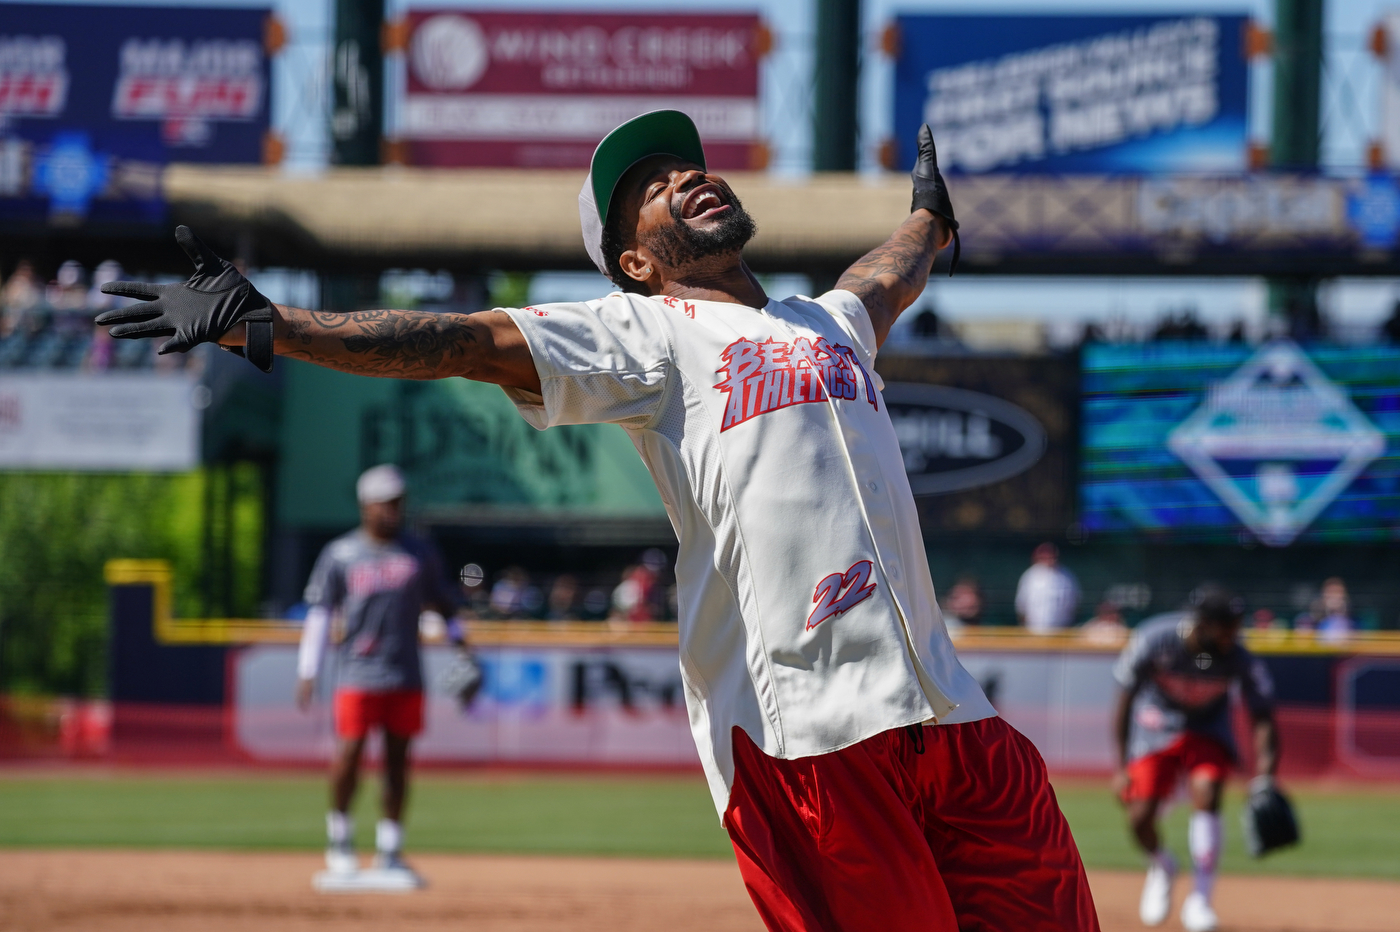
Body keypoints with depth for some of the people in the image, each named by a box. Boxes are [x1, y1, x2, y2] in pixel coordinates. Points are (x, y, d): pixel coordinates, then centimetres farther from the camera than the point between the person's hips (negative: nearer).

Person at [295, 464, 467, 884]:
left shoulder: (420, 554, 8)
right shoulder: (339, 555, 1)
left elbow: (439, 599, 17)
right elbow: (319, 612, 1)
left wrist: (457, 636, 1)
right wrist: (308, 672, -4)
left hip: (405, 676, 3)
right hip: (357, 675, -3)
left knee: (397, 761, 4)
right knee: (350, 752, -10)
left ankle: (389, 852, 12)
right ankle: (339, 835, 11)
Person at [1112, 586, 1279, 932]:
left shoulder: (1238, 658, -26)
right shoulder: (1152, 641, -29)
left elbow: (1262, 718, -21)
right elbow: (1125, 702, -16)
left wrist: (1264, 777, -36)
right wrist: (1121, 767, -16)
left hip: (1207, 730, 0)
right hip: (1155, 728, 0)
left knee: (1206, 797, -23)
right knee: (1140, 818, -8)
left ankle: (1200, 900, -11)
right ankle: (1161, 867, 28)